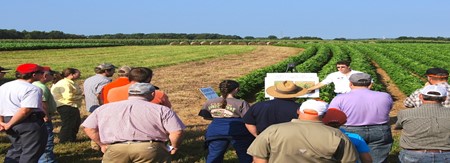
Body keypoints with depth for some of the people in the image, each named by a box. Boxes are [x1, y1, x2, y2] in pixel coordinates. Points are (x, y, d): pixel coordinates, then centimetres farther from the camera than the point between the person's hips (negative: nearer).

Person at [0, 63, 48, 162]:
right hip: (30, 123, -8)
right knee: (31, 153, 3)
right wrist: (9, 125, -16)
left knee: (16, 149, 23)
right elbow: (25, 110, -24)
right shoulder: (32, 89, -16)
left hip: (9, 121, 8)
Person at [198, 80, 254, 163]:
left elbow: (206, 117, 13)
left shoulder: (209, 103, 2)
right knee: (245, 155, 12)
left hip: (216, 131, 3)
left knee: (213, 156, 9)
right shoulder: (241, 103, -12)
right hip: (237, 131, -3)